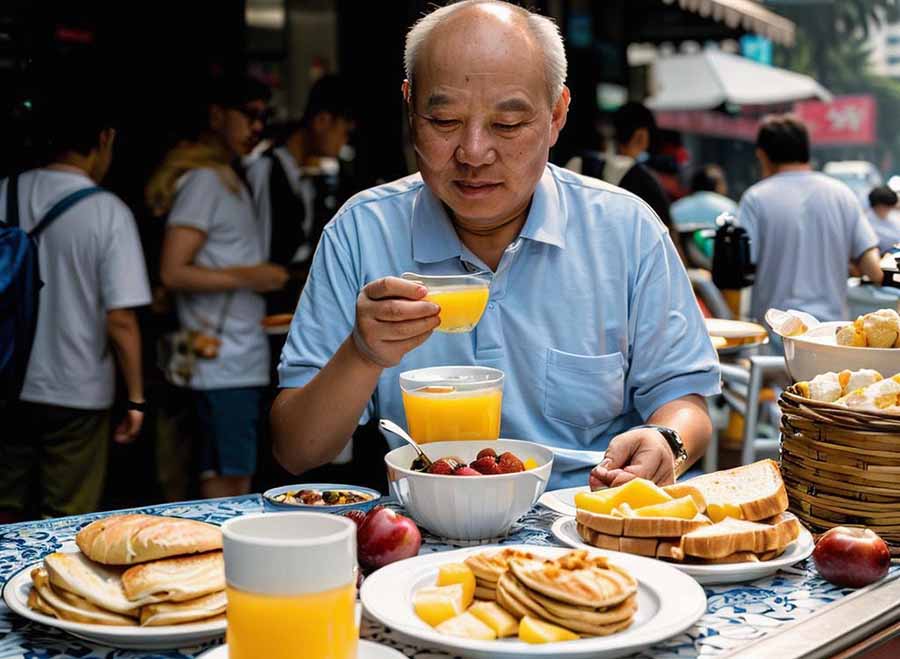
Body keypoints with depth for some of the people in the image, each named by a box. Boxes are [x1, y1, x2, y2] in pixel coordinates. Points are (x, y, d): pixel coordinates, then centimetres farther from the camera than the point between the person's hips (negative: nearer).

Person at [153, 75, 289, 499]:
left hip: (243, 358, 9)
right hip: (223, 360, -9)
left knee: (236, 474, 12)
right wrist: (247, 277, -19)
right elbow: (173, 272, -17)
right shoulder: (203, 179, -10)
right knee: (226, 477, -7)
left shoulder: (231, 178, 19)